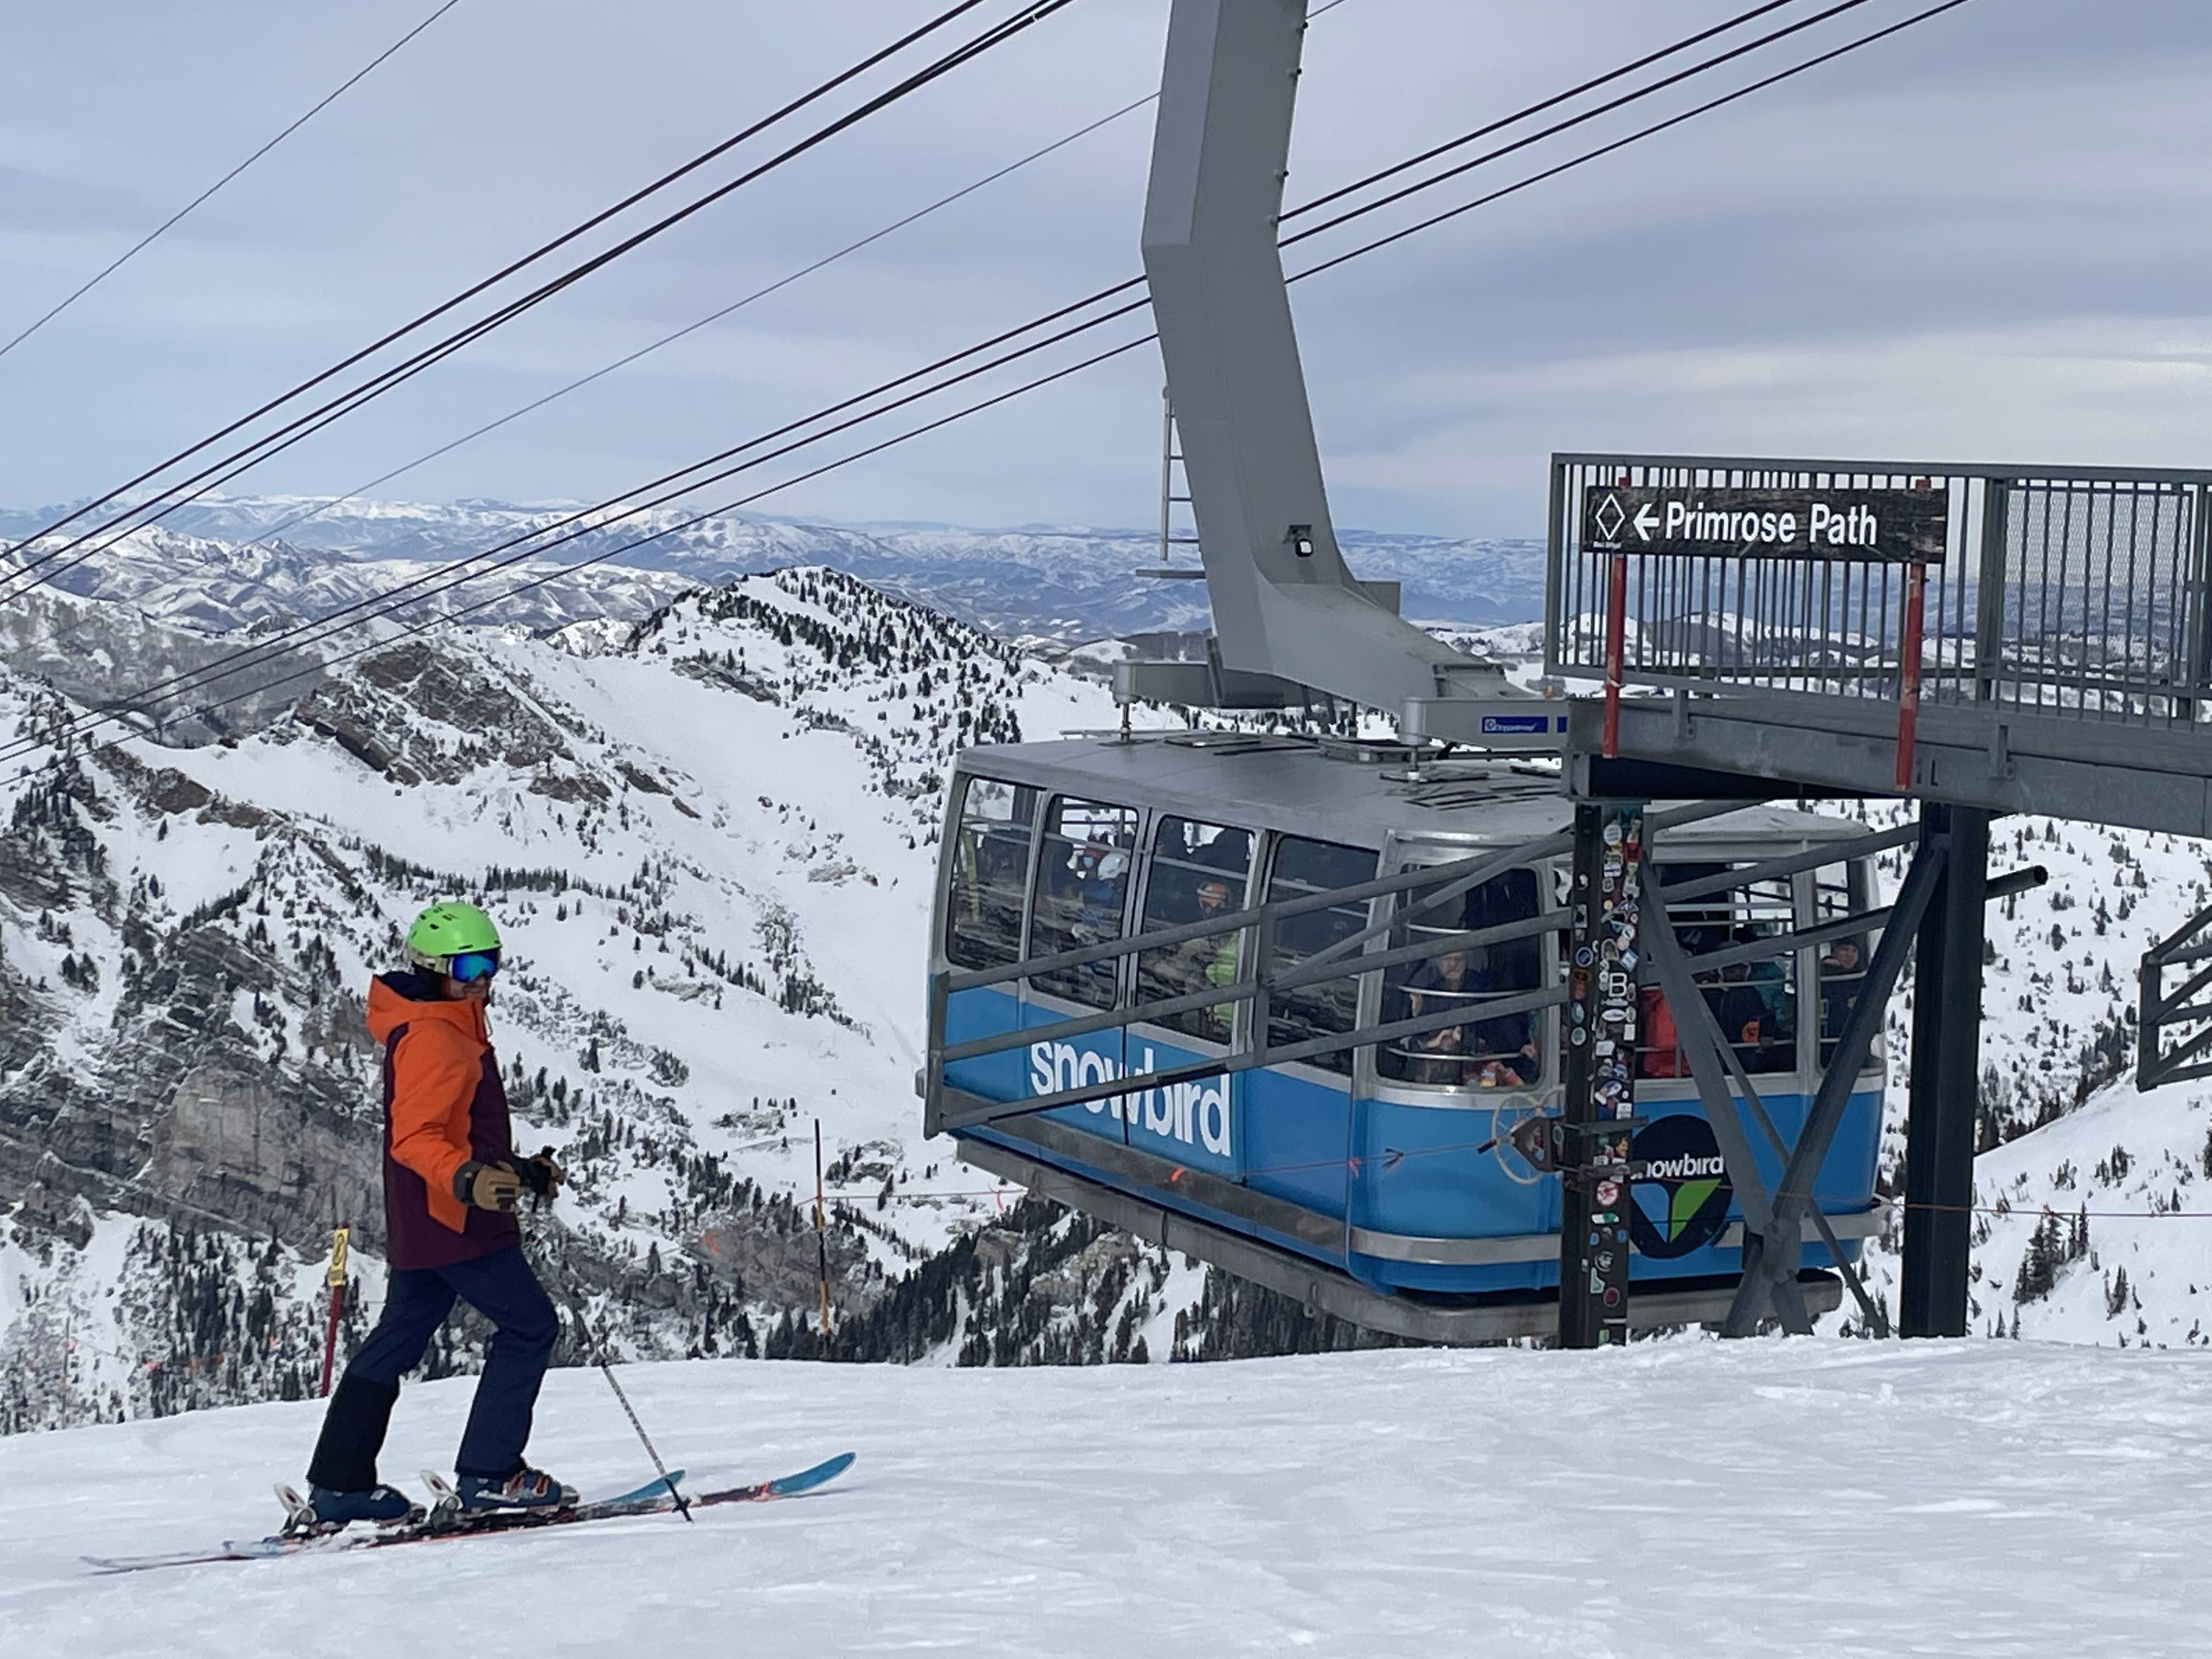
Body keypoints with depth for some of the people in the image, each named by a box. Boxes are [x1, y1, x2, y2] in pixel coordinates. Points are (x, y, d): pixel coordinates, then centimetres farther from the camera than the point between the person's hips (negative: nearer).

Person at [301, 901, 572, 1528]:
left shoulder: (453, 1028, 18)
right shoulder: (430, 1038, -16)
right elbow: (414, 1137, -26)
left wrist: (522, 1170, 31)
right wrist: (467, 1180, -40)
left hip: (420, 1222, 11)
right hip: (455, 1218, -11)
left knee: (399, 1340, 12)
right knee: (529, 1326, -4)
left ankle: (339, 1484, 14)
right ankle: (489, 1472, -3)